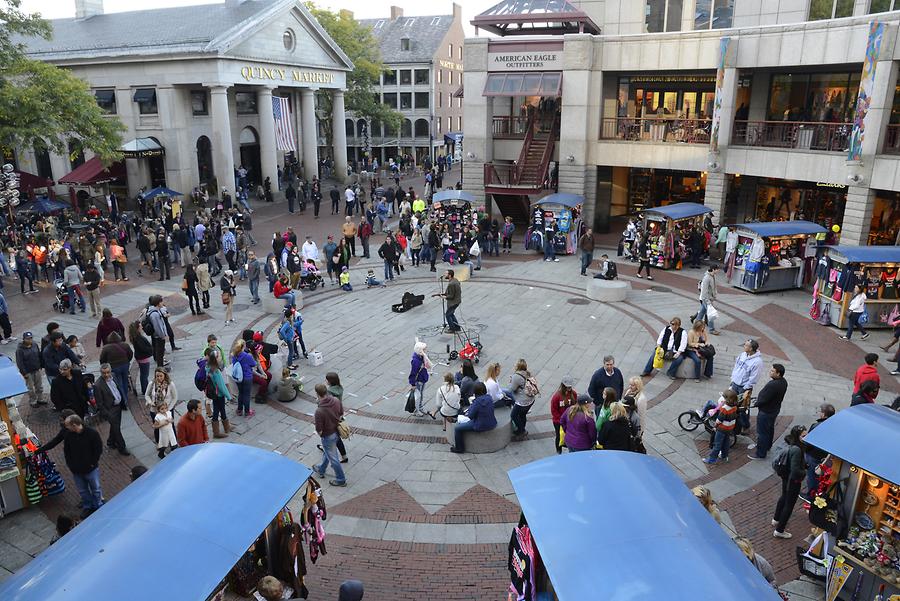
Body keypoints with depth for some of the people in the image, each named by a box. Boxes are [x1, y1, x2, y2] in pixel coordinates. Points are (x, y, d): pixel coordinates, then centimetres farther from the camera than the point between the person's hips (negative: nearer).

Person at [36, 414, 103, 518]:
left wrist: (93, 463, -15)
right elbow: (54, 441, 2)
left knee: (96, 489, 16)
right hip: (76, 470, 4)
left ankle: (98, 507, 36)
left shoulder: (92, 433, -26)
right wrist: (39, 450, 2)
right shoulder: (66, 432, -14)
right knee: (82, 491, 21)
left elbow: (98, 449, -15)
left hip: (91, 469, -4)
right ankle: (87, 507, 43)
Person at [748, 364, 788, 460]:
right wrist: (758, 398, 10)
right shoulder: (783, 381, -4)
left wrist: (756, 403, -9)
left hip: (766, 412, -10)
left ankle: (760, 454, 17)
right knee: (770, 429, 27)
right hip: (774, 410, 10)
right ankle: (767, 446, 48)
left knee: (762, 432, 5)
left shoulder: (772, 385, -35)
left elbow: (763, 399, -28)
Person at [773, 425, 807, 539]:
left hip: (786, 478, 9)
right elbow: (795, 470, -31)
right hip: (793, 481, -9)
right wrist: (804, 472, -13)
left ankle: (776, 520, 52)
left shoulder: (791, 446, -5)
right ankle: (779, 531, 20)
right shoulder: (797, 450, -32)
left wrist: (806, 466, 0)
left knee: (784, 497, 30)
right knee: (789, 504, 7)